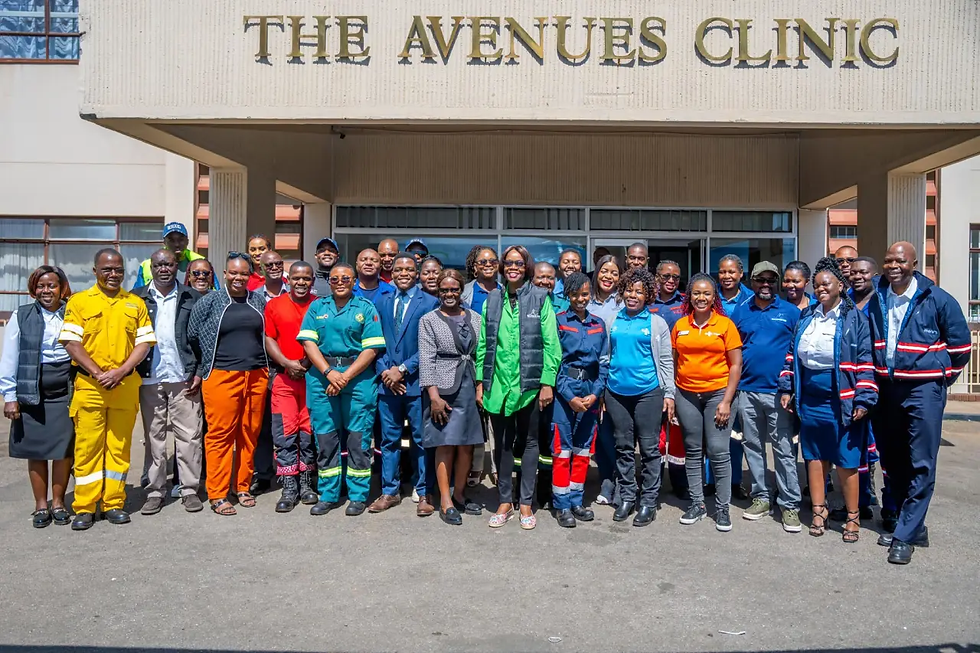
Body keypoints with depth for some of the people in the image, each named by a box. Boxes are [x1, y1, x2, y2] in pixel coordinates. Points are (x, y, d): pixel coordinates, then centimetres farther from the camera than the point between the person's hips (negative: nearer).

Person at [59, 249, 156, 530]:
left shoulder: (136, 304, 10)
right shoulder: (79, 301, 5)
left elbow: (144, 342, 4)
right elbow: (71, 342, -3)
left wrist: (120, 372, -9)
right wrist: (97, 374, -12)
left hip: (126, 386, 2)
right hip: (89, 385, -1)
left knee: (119, 446, 6)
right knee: (87, 445, 1)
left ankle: (114, 503, 16)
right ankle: (84, 508, 11)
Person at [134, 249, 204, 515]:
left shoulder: (192, 298, 6)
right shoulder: (137, 298, 8)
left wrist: (199, 373, -3)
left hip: (184, 377, -1)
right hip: (150, 378, 1)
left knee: (189, 436, 1)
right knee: (153, 437, 8)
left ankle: (190, 489, 10)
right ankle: (155, 491, 17)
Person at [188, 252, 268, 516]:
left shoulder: (259, 301, 12)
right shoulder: (209, 302, 3)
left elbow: (268, 336, 19)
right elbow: (193, 337, 6)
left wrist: (268, 370, 15)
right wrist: (199, 371, 8)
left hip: (256, 377, 3)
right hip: (221, 377, -3)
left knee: (249, 434, 8)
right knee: (220, 435, -2)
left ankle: (243, 487, 21)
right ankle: (217, 494, 7)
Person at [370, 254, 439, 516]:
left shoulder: (429, 303, -1)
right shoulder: (382, 303, 11)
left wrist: (403, 369, -12)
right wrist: (384, 370, -5)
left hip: (416, 381, -3)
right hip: (387, 381, 4)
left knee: (421, 440, 4)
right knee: (389, 439, 11)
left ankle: (424, 494, 15)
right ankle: (390, 492, 22)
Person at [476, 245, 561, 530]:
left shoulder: (540, 298, -1)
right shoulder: (492, 300, 8)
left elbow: (551, 344, -5)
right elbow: (483, 344, 9)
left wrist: (547, 383, -10)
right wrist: (480, 383, 4)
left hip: (529, 384, -3)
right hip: (498, 384, 3)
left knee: (528, 442, 8)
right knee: (502, 443, 10)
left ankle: (526, 503, 20)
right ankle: (505, 501, 23)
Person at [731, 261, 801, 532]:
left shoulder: (791, 312, 2)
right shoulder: (740, 312, 9)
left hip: (777, 391, -3)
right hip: (747, 390, 3)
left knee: (784, 449, -1)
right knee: (752, 446, 10)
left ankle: (790, 505, 7)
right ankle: (760, 498, 22)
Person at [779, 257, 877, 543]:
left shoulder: (855, 318, -5)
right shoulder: (806, 317, 10)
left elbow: (866, 362, -8)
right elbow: (792, 356, 14)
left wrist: (863, 400, -13)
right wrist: (786, 389, 8)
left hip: (842, 403, -5)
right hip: (810, 401, 5)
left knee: (846, 462, 3)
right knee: (815, 458, 12)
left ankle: (852, 518, 18)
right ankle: (819, 511, 26)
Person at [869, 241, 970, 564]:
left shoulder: (937, 299, -6)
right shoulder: (875, 301, 4)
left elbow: (960, 342, 3)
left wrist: (943, 376, 8)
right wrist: (870, 385, 13)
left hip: (924, 390, -4)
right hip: (887, 389, 5)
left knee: (921, 464, -4)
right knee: (892, 461, 11)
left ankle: (906, 535, 3)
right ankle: (912, 524, 26)